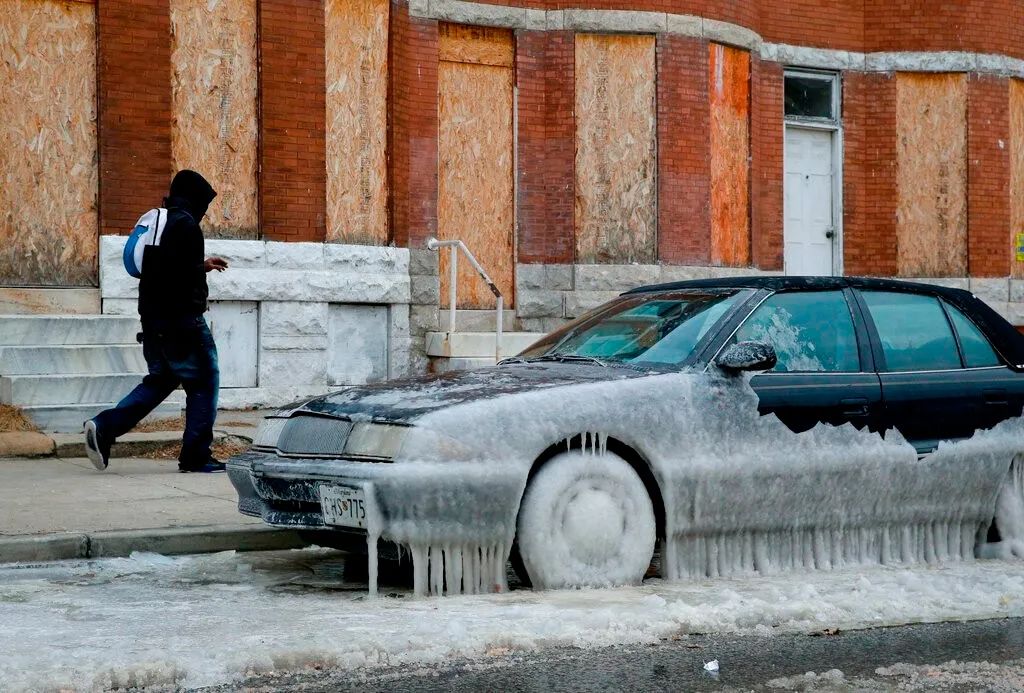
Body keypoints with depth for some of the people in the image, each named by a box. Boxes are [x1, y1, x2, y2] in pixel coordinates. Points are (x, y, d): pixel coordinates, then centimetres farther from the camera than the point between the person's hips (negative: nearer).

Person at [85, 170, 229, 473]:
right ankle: (196, 456, 1)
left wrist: (201, 265, 26)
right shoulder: (185, 224, -13)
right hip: (181, 319, -9)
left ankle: (104, 427, 3)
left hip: (152, 317, 9)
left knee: (160, 380, 17)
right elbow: (187, 275, -22)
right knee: (203, 381, 1)